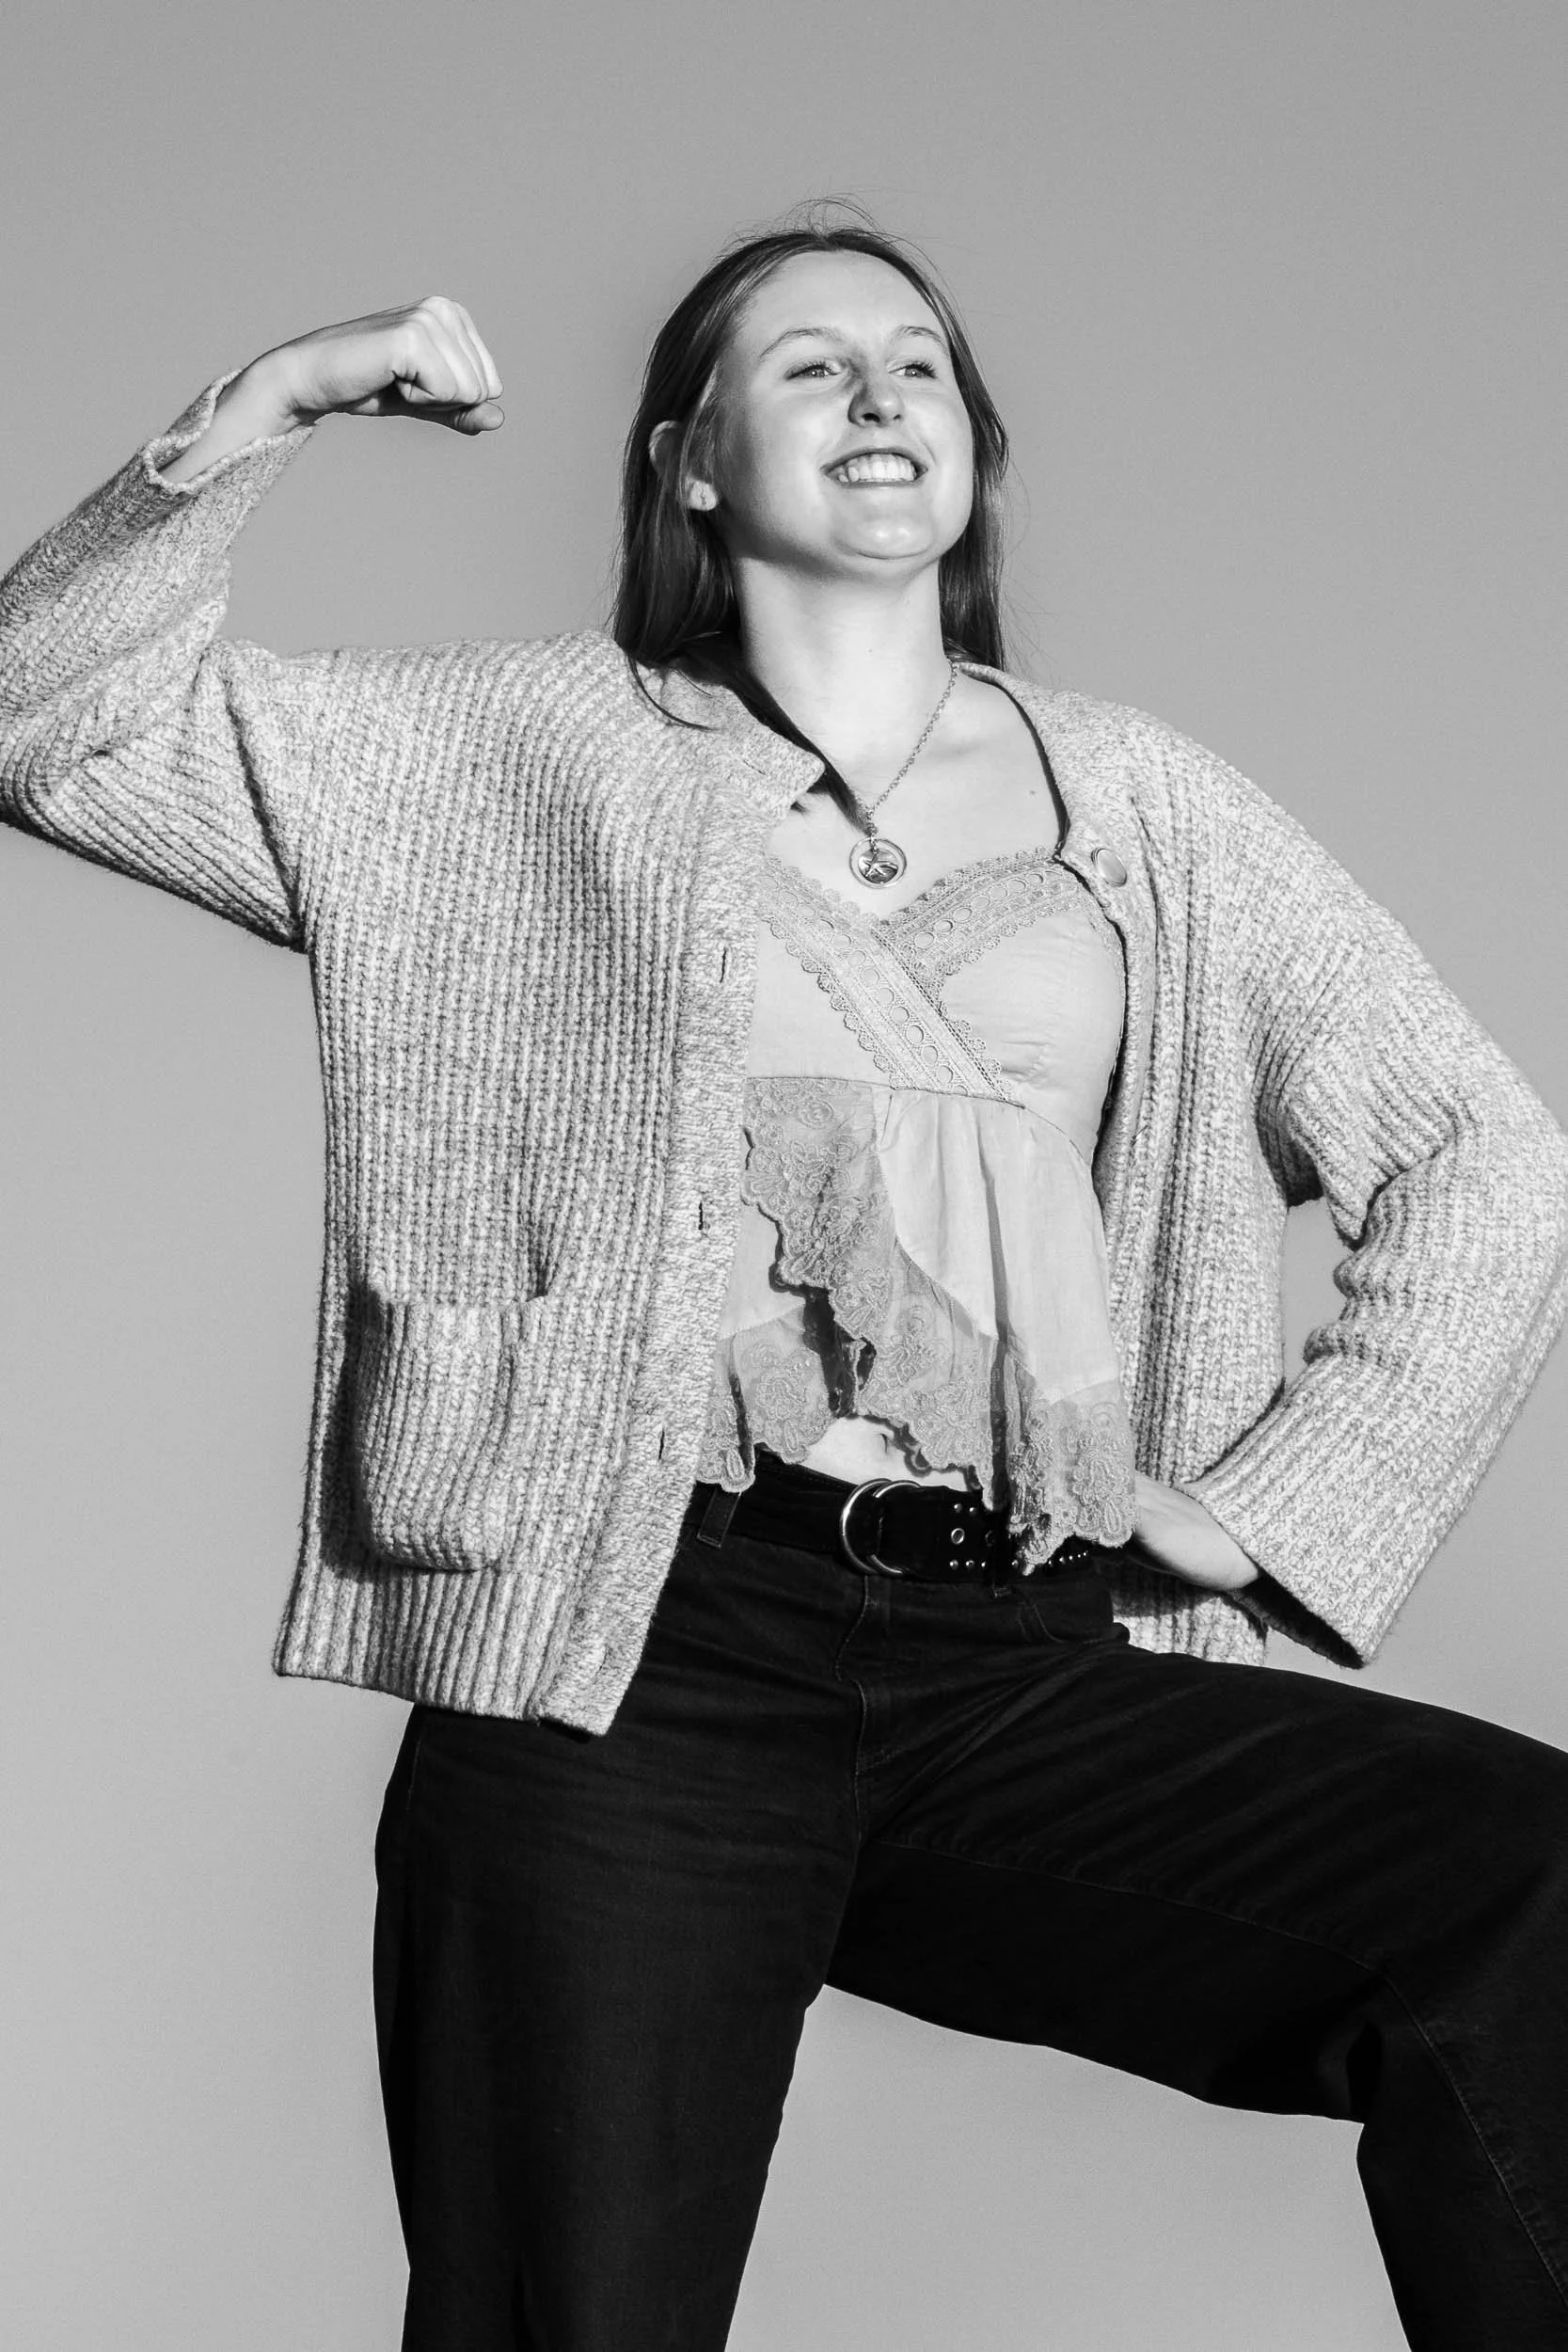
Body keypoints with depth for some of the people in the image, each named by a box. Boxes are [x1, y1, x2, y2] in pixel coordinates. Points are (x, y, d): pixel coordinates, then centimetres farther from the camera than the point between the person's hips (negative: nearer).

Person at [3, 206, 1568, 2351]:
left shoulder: (1142, 805, 17)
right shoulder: (526, 758, 14)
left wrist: (1274, 1503, 5)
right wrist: (271, 408, -2)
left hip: (1041, 1666, 2)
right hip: (642, 1652, -1)